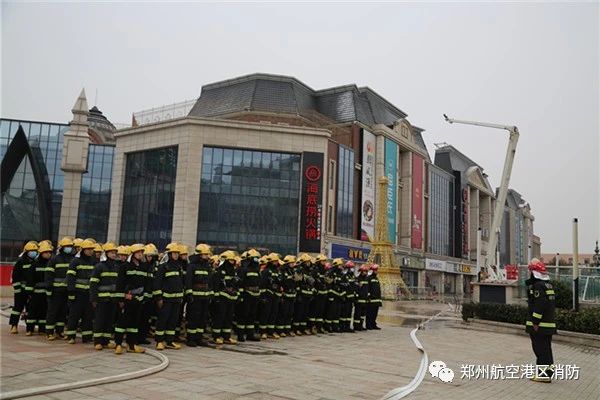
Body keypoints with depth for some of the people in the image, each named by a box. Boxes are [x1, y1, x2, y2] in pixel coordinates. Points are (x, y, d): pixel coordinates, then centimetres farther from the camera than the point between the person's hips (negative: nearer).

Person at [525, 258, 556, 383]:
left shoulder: (538, 286, -17)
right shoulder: (548, 284, 15)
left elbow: (539, 305, -24)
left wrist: (535, 322, -20)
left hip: (539, 326, -10)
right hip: (549, 324, 10)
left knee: (541, 350, -3)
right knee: (546, 349, 17)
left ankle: (543, 374, 0)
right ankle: (548, 372, 25)